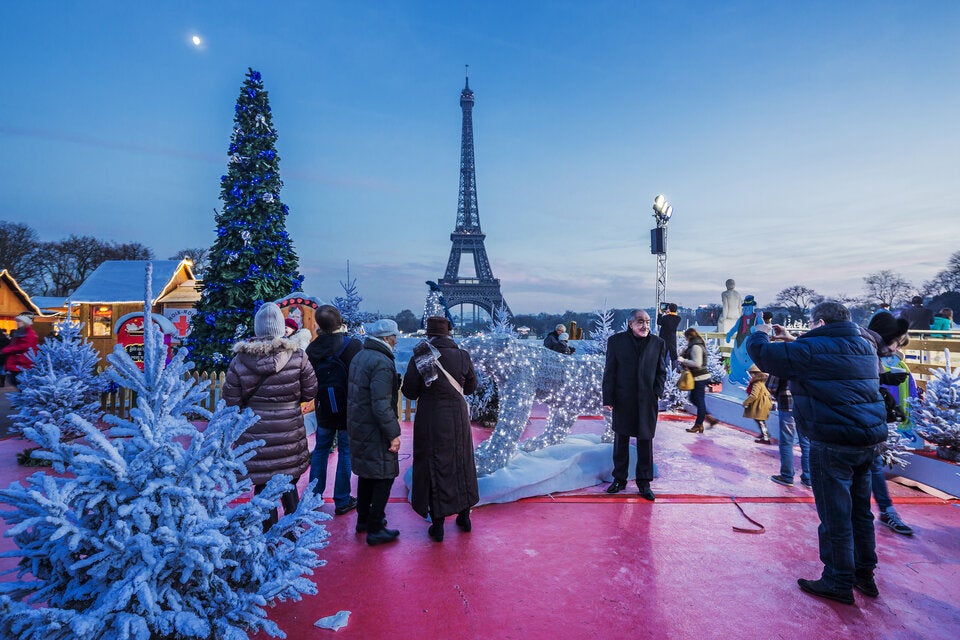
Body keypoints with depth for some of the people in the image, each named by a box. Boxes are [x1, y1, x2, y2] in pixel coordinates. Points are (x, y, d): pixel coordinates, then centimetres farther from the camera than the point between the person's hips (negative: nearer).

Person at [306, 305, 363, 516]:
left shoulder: (312, 348, -4)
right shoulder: (353, 345, -18)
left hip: (323, 409, 4)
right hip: (348, 410, -4)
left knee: (320, 449, 20)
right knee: (346, 452, 7)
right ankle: (342, 501, 15)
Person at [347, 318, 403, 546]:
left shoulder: (359, 357, 9)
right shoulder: (382, 363, -22)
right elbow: (381, 405, -26)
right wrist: (393, 433, -20)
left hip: (358, 427, 10)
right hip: (374, 431, -10)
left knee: (366, 473, 21)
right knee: (384, 476, 3)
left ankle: (363, 519, 36)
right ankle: (375, 529, 10)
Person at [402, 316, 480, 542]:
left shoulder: (419, 358, -12)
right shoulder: (462, 356, -6)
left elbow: (409, 392, -8)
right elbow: (471, 387, 5)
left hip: (430, 418, -2)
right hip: (457, 417, 3)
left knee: (434, 466, 8)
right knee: (461, 463, 18)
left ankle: (437, 525, 16)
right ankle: (464, 517, 32)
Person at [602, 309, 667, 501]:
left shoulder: (658, 343, 4)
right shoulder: (616, 341, -1)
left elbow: (661, 372, 9)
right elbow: (609, 372, -1)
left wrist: (657, 393, -4)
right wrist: (608, 399, -5)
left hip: (647, 402, 1)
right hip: (623, 401, 0)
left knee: (645, 443, 7)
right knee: (620, 442, 11)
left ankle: (644, 483, 19)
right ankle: (619, 479, 25)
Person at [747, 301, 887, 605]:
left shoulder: (811, 349, -15)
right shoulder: (864, 346, 12)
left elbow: (764, 355, -10)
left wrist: (759, 334, 9)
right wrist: (791, 340, 27)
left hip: (834, 445, -9)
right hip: (869, 439, 9)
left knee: (835, 515, 3)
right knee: (860, 510, 20)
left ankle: (839, 583, 14)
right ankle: (864, 574, 33)